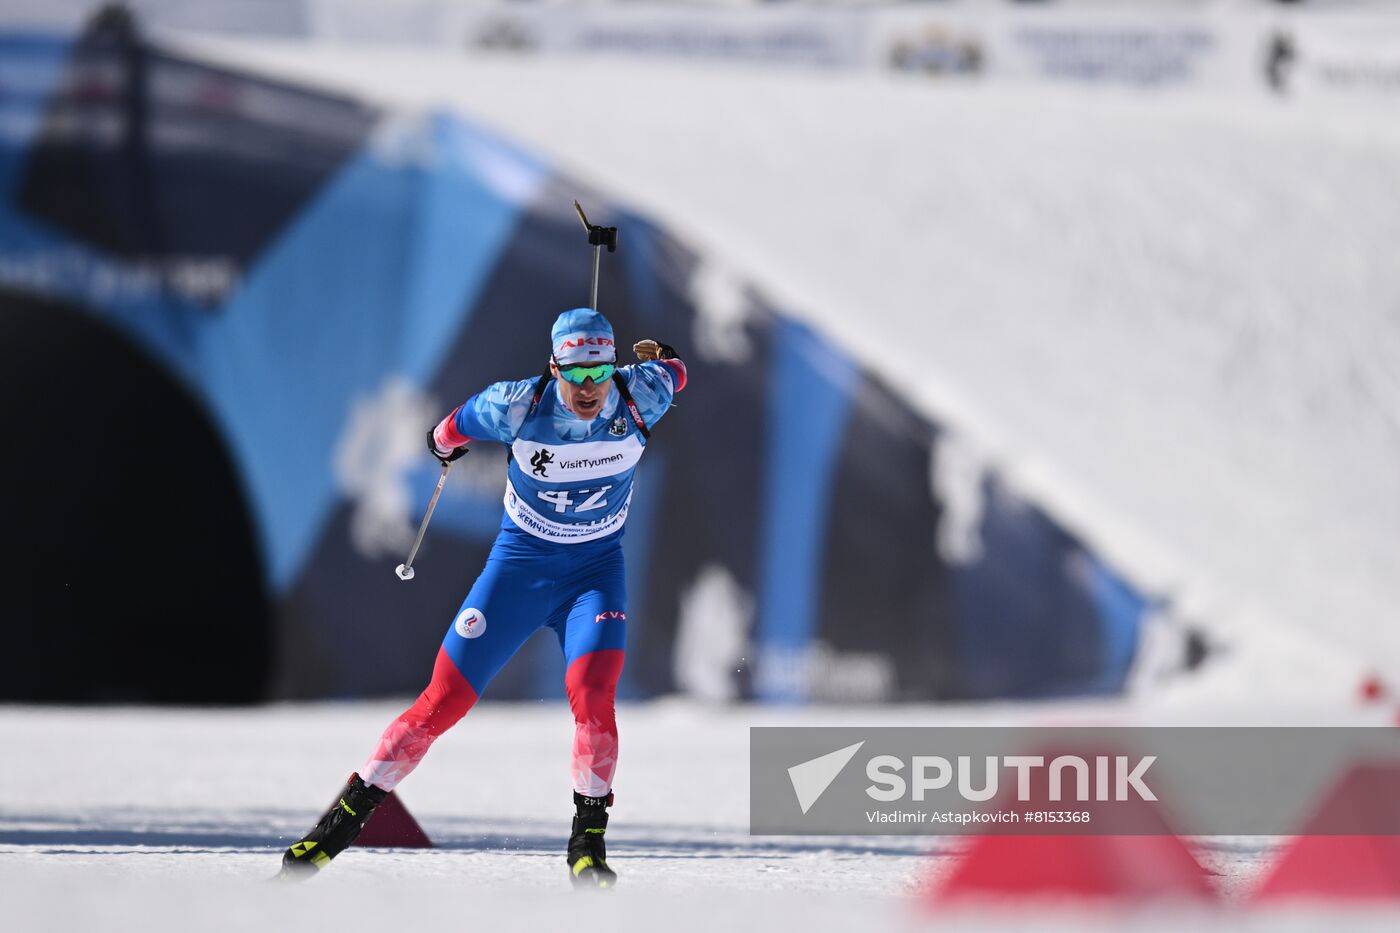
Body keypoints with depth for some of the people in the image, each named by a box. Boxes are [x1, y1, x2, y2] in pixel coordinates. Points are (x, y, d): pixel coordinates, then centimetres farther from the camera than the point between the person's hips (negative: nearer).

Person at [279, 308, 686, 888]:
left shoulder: (639, 399, -20)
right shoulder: (520, 407, -22)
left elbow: (671, 370, 5)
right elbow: (459, 424, 1)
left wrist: (657, 360, 27)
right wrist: (444, 444, 22)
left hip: (596, 568, 1)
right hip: (519, 562, 0)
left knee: (592, 693, -25)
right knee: (444, 701, -3)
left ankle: (588, 843, -10)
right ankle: (346, 818, 9)